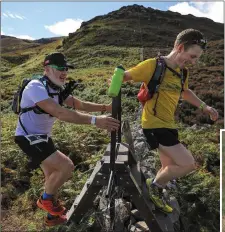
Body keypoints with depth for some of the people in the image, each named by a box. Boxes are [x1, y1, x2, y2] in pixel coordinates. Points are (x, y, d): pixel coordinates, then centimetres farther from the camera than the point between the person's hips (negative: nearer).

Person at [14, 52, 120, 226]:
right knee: (67, 166, -21)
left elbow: (79, 104, -5)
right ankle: (45, 200, 8)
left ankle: (53, 215, 40)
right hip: (28, 137, -9)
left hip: (43, 136, 9)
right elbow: (60, 113, -40)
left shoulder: (57, 88, 3)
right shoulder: (36, 87, -26)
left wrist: (105, 108, -19)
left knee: (54, 175, 18)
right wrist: (95, 120, -47)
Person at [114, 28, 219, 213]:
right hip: (154, 125, -9)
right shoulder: (153, 65, -16)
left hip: (168, 125, 9)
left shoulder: (182, 72, 8)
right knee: (188, 164, -11)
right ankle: (154, 184, 13)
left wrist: (204, 107, 20)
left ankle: (156, 195, 46)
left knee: (170, 167, 20)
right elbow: (125, 76, -11)